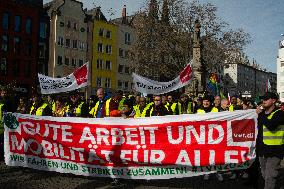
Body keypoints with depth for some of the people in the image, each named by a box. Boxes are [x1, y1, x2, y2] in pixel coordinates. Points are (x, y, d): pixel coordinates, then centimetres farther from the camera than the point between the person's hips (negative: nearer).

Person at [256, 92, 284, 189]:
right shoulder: (263, 113, 13)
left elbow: (271, 125, -29)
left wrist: (260, 114, -17)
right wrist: (258, 145, 22)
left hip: (274, 150, -8)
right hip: (263, 149, 8)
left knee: (270, 177, -9)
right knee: (264, 175, 17)